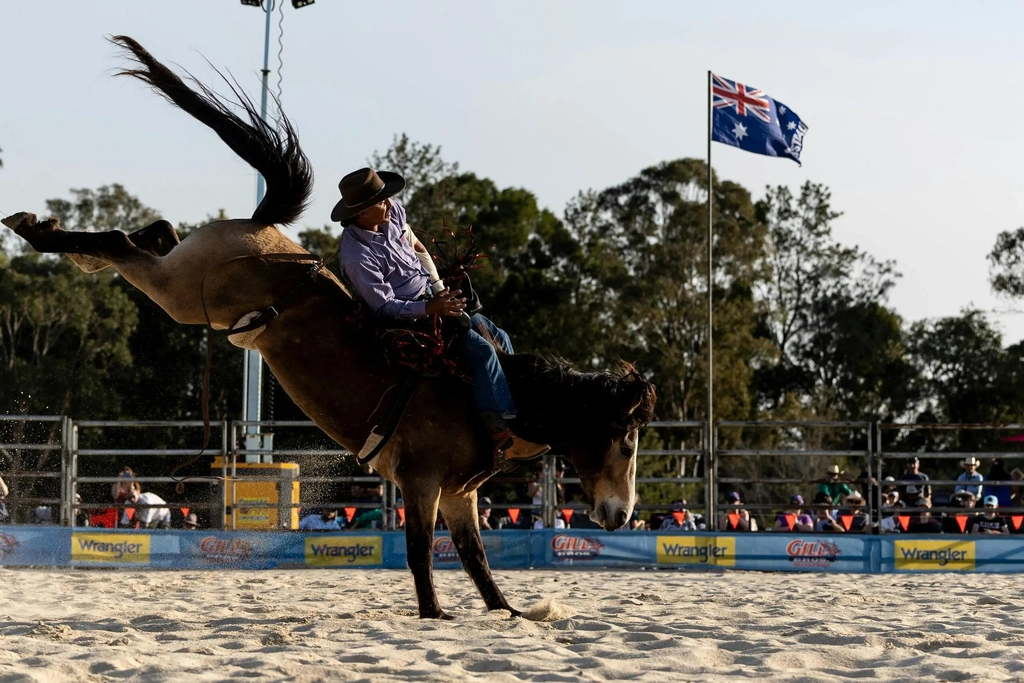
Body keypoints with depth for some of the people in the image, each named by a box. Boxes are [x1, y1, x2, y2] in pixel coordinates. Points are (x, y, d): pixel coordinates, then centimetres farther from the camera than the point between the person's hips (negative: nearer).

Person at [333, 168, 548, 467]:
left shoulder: (393, 212, -4)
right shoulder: (356, 257, -27)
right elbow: (385, 307, -24)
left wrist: (439, 287, 9)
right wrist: (429, 308, -34)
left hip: (431, 297, 9)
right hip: (408, 318, -9)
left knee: (499, 338, 7)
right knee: (482, 351, -22)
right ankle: (503, 439, -24)